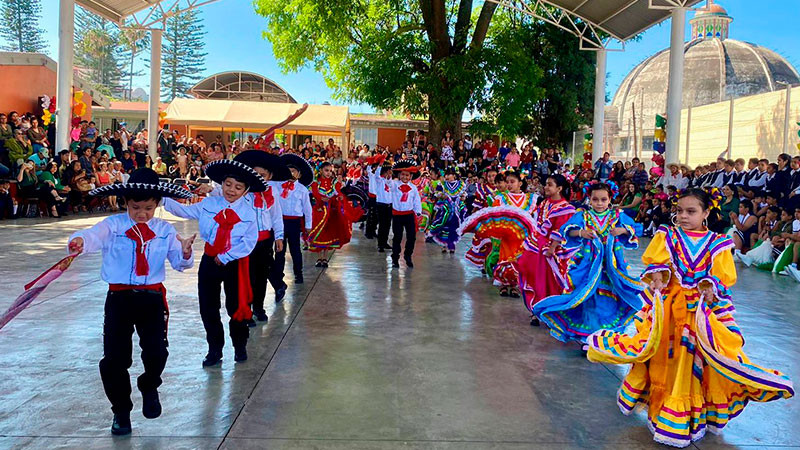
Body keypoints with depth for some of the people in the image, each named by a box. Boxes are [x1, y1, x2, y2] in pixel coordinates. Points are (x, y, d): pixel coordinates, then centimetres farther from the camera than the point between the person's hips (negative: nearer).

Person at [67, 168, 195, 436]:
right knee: (114, 358, 1)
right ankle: (121, 409, 24)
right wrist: (79, 241, -47)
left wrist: (185, 253, -21)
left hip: (153, 298, 1)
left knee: (156, 352, -6)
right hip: (119, 298, 0)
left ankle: (149, 387, 31)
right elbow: (93, 237, -24)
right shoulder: (113, 225, -2)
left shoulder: (165, 230, 4)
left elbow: (179, 264, 2)